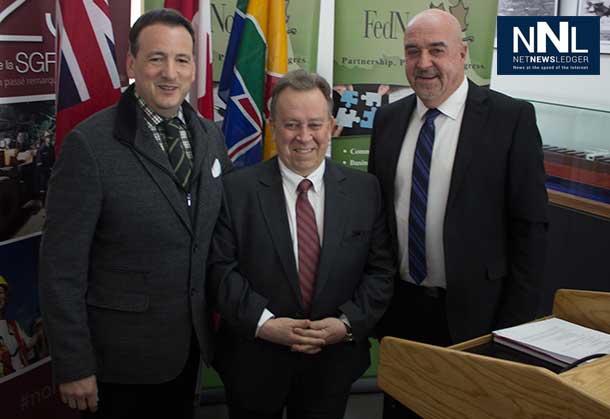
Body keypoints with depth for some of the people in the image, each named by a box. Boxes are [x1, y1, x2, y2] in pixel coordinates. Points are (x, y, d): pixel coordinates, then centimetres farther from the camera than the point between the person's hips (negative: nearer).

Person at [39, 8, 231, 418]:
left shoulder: (211, 136, 1)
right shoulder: (89, 145, -17)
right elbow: (61, 266, -16)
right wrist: (74, 366, -14)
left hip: (190, 340, 6)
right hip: (122, 353, -5)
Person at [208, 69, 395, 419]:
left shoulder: (366, 189, -1)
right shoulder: (236, 190, -6)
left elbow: (381, 270, -2)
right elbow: (221, 269, -9)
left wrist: (348, 323, -14)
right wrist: (264, 322, -18)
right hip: (254, 364, -1)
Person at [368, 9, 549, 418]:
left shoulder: (511, 118, -10)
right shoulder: (389, 119, 4)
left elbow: (530, 226, -9)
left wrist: (516, 323, -10)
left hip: (473, 311, -3)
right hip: (399, 307, 4)